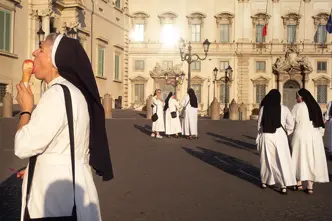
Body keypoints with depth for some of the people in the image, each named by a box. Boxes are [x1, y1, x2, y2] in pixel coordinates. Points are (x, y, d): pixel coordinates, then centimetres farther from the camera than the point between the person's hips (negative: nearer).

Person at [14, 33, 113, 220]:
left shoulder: (58, 93, -22)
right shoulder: (71, 91, 10)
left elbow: (24, 146, -24)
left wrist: (26, 109, -8)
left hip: (59, 186, -9)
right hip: (67, 179, 9)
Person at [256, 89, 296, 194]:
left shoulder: (263, 108, -4)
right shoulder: (284, 109, -4)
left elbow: (259, 124, 1)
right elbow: (291, 124, -4)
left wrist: (260, 136, 15)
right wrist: (286, 133, 11)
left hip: (266, 136, 1)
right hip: (280, 136, -1)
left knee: (266, 159, 16)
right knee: (282, 160, 2)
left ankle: (264, 181, 27)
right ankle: (283, 185, -6)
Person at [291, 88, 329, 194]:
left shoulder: (298, 106, -7)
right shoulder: (315, 106, 7)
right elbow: (321, 124, 8)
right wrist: (320, 134, 16)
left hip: (301, 135, -4)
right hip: (315, 136, 4)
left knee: (300, 158, 9)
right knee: (312, 159, 8)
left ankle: (299, 183, 15)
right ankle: (310, 186, 8)